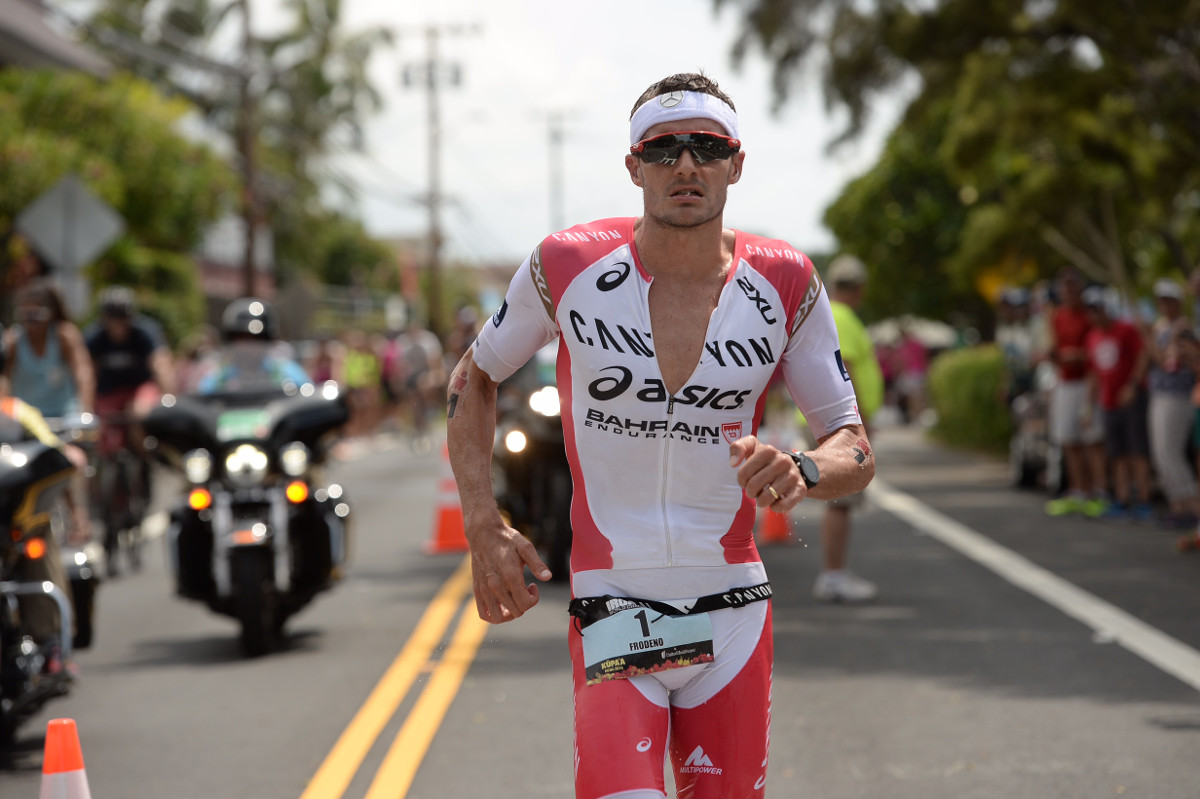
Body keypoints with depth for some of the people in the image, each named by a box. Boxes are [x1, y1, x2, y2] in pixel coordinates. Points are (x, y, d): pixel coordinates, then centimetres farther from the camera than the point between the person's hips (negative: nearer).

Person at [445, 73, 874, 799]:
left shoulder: (784, 282, -1)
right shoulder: (569, 264, -5)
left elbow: (855, 450, 3)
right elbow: (475, 378, 11)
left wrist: (801, 474, -21)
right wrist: (484, 527, 0)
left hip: (734, 613, 2)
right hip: (610, 613, -2)